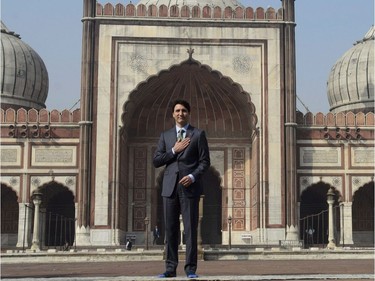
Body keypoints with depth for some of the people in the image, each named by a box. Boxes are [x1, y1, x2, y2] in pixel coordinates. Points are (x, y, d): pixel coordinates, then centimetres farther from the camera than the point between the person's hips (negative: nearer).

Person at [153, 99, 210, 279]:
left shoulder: (198, 134, 6)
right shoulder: (165, 136, 14)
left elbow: (205, 161, 2)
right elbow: (156, 161, 7)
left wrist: (193, 176, -13)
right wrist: (174, 151, -5)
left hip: (189, 187, -2)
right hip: (170, 187, 3)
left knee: (191, 229, -3)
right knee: (170, 229, 3)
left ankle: (190, 269, 3)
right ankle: (170, 268, 8)